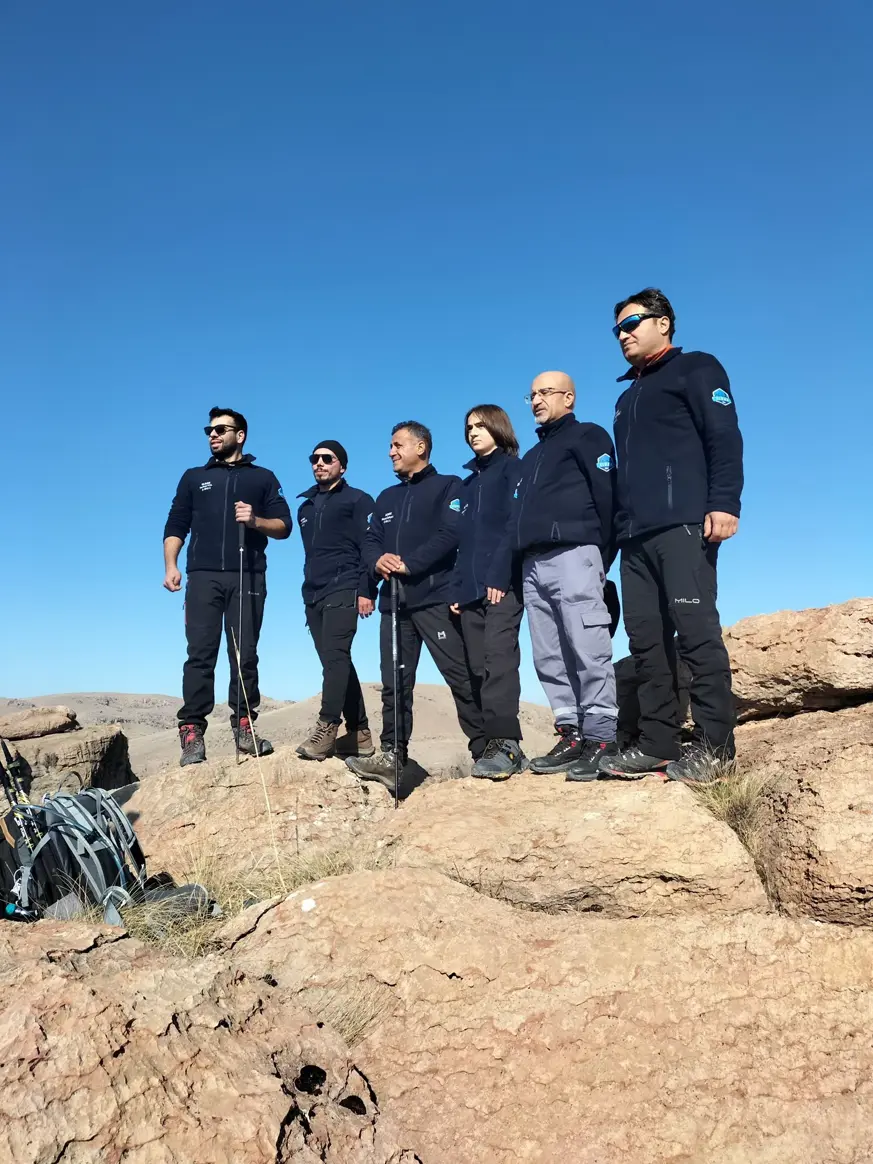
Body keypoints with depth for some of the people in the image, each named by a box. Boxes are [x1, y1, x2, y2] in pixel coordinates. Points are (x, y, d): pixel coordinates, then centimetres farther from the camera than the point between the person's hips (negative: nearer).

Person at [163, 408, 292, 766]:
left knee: (245, 654, -1)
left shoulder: (262, 478, 16)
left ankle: (244, 726, 5)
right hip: (203, 576, 1)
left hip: (248, 577, 0)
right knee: (200, 655, -6)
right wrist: (171, 566, -2)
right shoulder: (194, 478, 21)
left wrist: (256, 521, -11)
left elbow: (284, 525, 9)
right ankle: (192, 731, -6)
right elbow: (175, 526, 12)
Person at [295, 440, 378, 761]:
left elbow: (369, 548, -7)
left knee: (334, 655, -19)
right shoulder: (306, 507, 22)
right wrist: (309, 595, 18)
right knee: (337, 661, 6)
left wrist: (366, 591, -16)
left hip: (343, 591, -7)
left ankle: (327, 727, -22)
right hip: (313, 595, 7)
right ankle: (359, 732, 11)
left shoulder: (357, 500, 2)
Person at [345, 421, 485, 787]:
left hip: (435, 598, -6)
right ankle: (392, 757, 8)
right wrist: (377, 561, -9)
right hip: (394, 601, 6)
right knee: (394, 683, 5)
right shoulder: (386, 498, 25)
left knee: (461, 676, -9)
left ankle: (486, 751, -5)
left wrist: (408, 563, -16)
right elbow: (370, 543, 15)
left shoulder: (447, 486, 6)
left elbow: (450, 534, -10)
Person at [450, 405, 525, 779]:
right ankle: (500, 746, 3)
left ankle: (504, 744, -19)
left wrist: (500, 575, -18)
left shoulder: (513, 469, 6)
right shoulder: (468, 483, 26)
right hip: (470, 587, 7)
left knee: (499, 660, -17)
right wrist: (457, 587, 12)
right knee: (480, 669, 1)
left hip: (503, 583, -7)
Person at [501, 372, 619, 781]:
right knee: (549, 658, 3)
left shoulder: (587, 436, 8)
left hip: (573, 555, -8)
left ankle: (601, 740, -11)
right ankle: (571, 736, 7)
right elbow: (515, 517, 24)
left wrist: (603, 555, -12)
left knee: (588, 650, -12)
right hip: (533, 564, 8)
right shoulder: (531, 457, 30)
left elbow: (607, 494, -4)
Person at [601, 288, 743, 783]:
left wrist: (723, 503, -19)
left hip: (683, 525, -7)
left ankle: (713, 746, -7)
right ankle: (658, 744, 4)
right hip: (635, 536, 7)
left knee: (697, 631, -11)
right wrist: (618, 529, 19)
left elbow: (725, 437, -6)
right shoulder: (628, 397, 29)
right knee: (646, 640, 2)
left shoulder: (696, 368, 8)